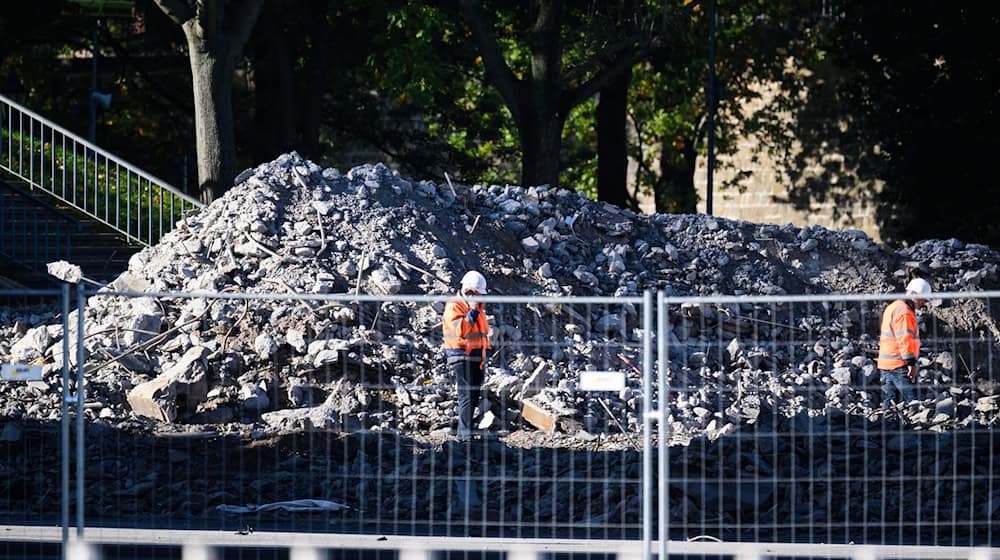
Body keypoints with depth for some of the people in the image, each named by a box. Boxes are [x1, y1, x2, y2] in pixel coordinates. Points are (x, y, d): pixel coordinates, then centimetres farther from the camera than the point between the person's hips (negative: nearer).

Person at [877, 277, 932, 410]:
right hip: (899, 365, -10)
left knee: (889, 398, 10)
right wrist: (911, 363, -21)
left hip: (885, 364, 10)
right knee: (909, 400, -11)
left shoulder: (893, 307, 20)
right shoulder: (904, 313, -14)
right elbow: (905, 339, -21)